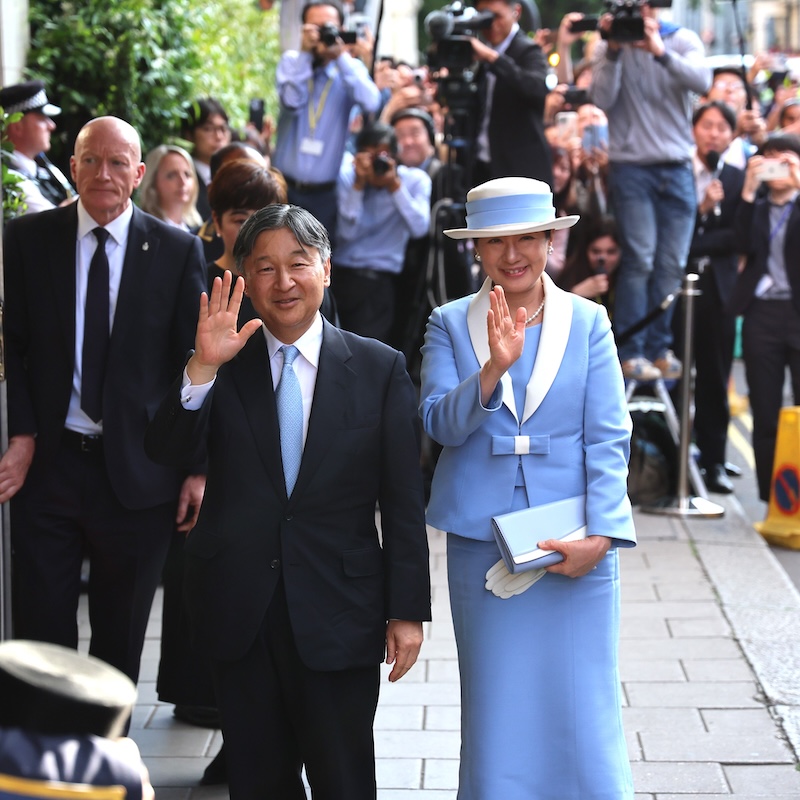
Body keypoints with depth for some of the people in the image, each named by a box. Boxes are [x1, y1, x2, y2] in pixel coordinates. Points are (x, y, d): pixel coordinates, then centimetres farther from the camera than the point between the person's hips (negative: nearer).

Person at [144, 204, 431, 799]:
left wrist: (407, 610, -3)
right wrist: (202, 368, -23)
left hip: (339, 613, -2)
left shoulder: (380, 368, 0)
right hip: (240, 612, 2)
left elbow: (404, 500, -1)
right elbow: (167, 452, -10)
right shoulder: (223, 366, 3)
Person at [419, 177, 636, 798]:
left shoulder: (589, 322, 2)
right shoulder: (450, 325, 4)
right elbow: (439, 423, -9)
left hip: (575, 547, -1)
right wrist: (494, 368, -26)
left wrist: (601, 536, -13)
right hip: (482, 547, 1)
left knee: (581, 709, 2)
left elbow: (609, 439, -3)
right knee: (495, 712, 9)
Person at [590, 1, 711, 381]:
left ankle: (659, 348, 8)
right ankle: (631, 351, -7)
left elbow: (702, 81, -13)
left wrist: (661, 52, -24)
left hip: (677, 168, 2)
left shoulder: (683, 40, 5)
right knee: (640, 258, -11)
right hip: (631, 166, -2)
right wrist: (614, 51, -16)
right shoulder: (607, 47, 4)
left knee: (672, 264, 0)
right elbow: (601, 100, -9)